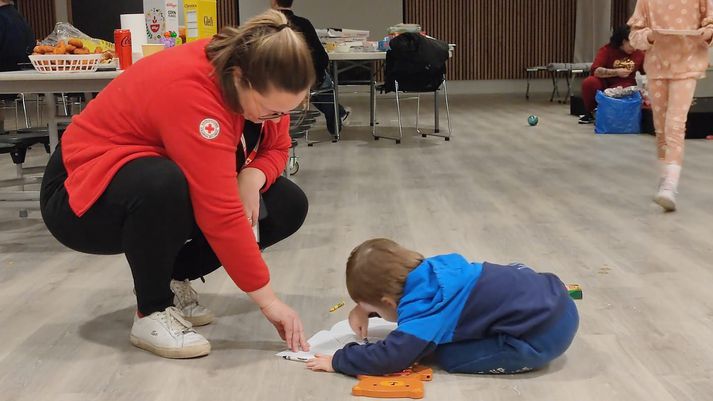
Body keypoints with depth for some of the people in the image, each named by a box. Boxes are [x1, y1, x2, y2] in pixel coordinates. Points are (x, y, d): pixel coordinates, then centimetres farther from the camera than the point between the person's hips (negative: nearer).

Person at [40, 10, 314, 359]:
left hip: (179, 188, 8)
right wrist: (268, 300, -33)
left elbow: (276, 148, 1)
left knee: (289, 206, -7)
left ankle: (171, 278, 5)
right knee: (161, 185, -42)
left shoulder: (259, 86, -14)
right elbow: (221, 215, -38)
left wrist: (252, 177, -23)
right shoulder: (191, 92, -36)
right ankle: (152, 312, -16)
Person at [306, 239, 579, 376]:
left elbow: (390, 357, -24)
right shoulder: (430, 270, 5)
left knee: (448, 355, -9)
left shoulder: (424, 309, -19)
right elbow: (392, 286, 27)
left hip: (544, 335, -9)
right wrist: (365, 308, 20)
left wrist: (337, 361, -11)